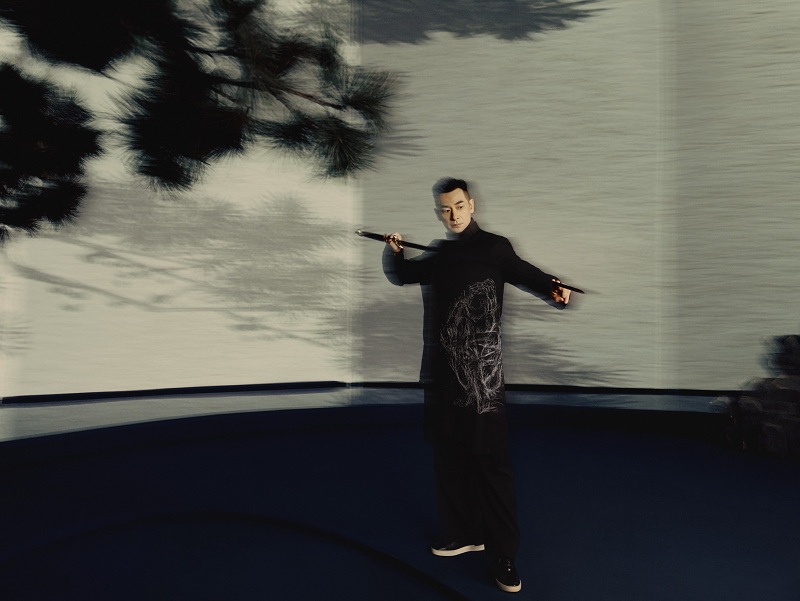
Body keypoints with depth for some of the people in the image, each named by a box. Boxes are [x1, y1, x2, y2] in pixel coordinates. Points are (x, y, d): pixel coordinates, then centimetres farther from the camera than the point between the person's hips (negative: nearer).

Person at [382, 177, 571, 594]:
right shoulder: (436, 255, 15)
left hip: (481, 375, -6)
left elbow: (524, 273, -12)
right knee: (449, 457, 14)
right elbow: (398, 274, 24)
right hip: (441, 372, 6)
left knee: (491, 461, -3)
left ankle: (504, 556, 9)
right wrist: (393, 250, 4)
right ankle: (463, 535, 31)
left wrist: (553, 289, -32)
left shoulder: (494, 247, -1)